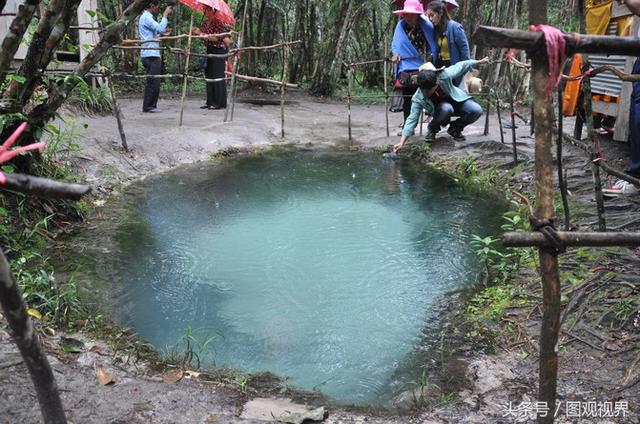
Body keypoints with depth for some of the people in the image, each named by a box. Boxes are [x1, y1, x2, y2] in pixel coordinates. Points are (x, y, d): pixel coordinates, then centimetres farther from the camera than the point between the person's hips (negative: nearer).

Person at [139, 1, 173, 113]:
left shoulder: (147, 17, 22)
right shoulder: (146, 17, -11)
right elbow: (160, 28, -22)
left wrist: (162, 34, 12)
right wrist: (165, 15, -13)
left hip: (151, 54, 11)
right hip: (151, 55, -11)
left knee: (153, 82, 12)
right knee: (153, 82, -9)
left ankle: (151, 106, 15)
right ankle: (148, 106, -6)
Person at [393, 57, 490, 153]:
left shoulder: (444, 76, -34)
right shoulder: (418, 98, -32)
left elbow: (460, 66, -15)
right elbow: (412, 119, -32)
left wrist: (480, 62, -2)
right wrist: (401, 143, -41)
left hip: (457, 100, 2)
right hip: (440, 108, -2)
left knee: (476, 111, -25)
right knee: (446, 109, -38)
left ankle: (455, 128, 4)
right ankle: (432, 129, -6)